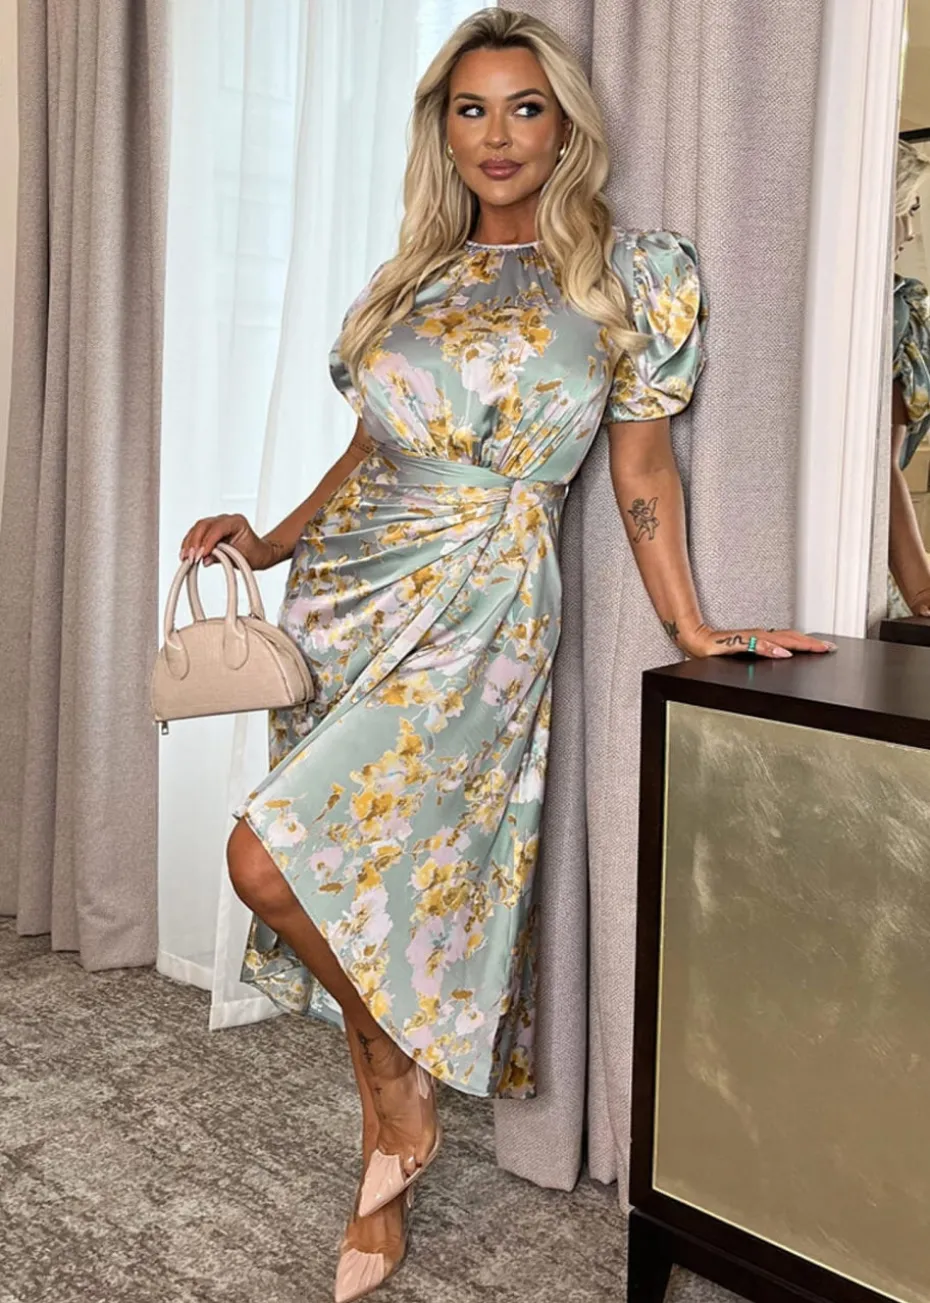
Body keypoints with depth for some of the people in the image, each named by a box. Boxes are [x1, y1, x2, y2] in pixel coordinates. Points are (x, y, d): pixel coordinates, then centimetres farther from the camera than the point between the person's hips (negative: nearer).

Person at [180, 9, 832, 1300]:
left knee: (273, 859, -18)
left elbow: (643, 467, 3)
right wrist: (269, 539, 10)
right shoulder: (411, 278, 15)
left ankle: (398, 1076, 10)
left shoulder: (630, 273, 2)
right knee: (358, 893, 7)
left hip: (475, 610, -6)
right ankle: (387, 1194, 25)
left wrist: (692, 628, 2)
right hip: (346, 592, 6)